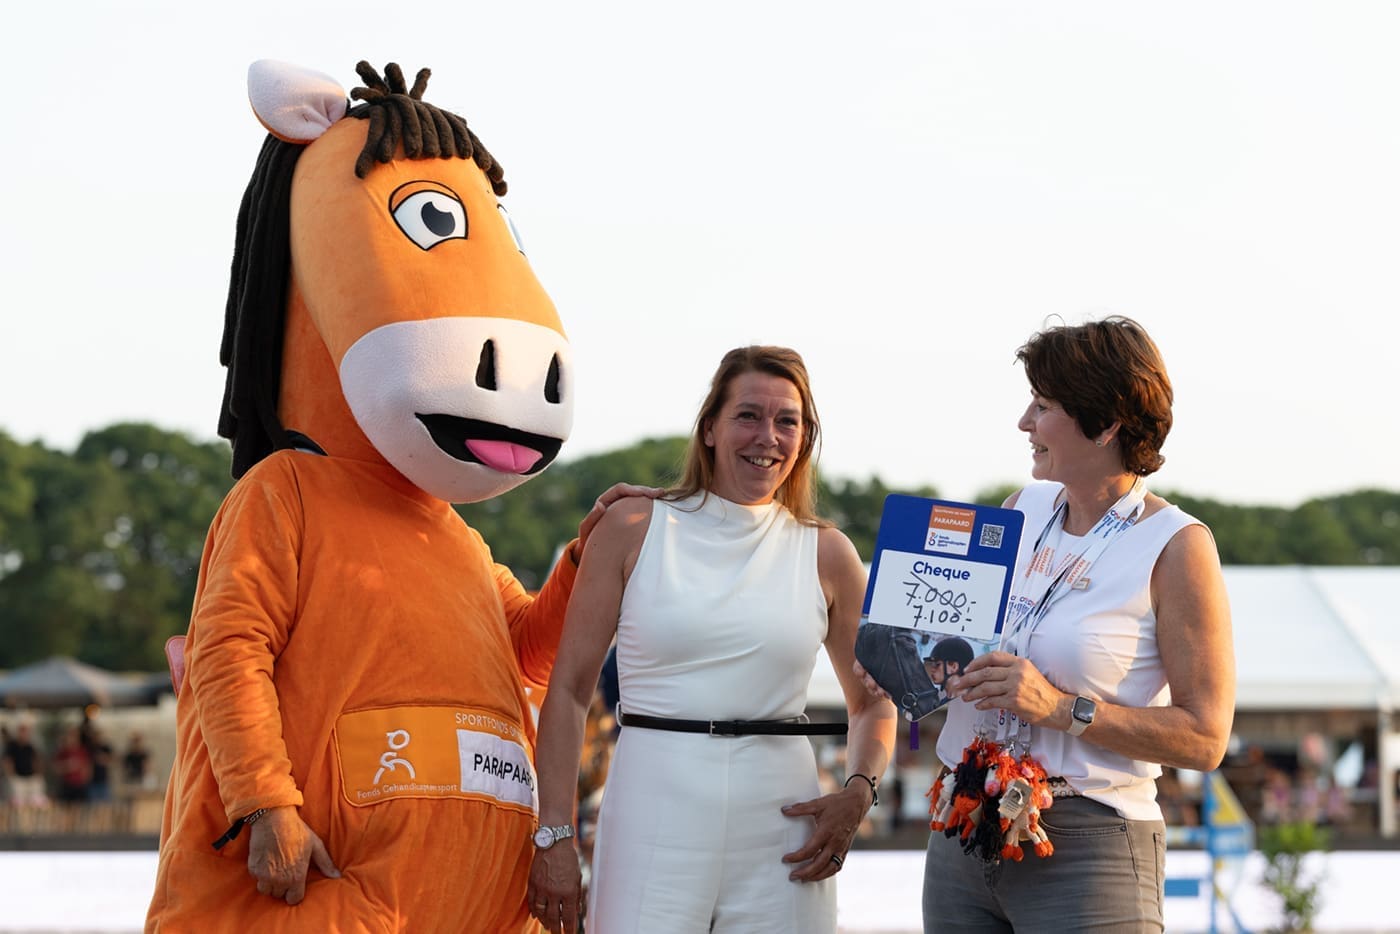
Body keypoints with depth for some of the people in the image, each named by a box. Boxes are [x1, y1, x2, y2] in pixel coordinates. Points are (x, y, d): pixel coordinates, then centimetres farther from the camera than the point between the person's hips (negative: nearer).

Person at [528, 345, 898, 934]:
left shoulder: (826, 554, 8)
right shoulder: (633, 529, 3)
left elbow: (872, 703, 19)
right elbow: (569, 690, 2)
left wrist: (857, 792, -1)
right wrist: (554, 834, -5)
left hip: (781, 831, 2)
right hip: (655, 823, -2)